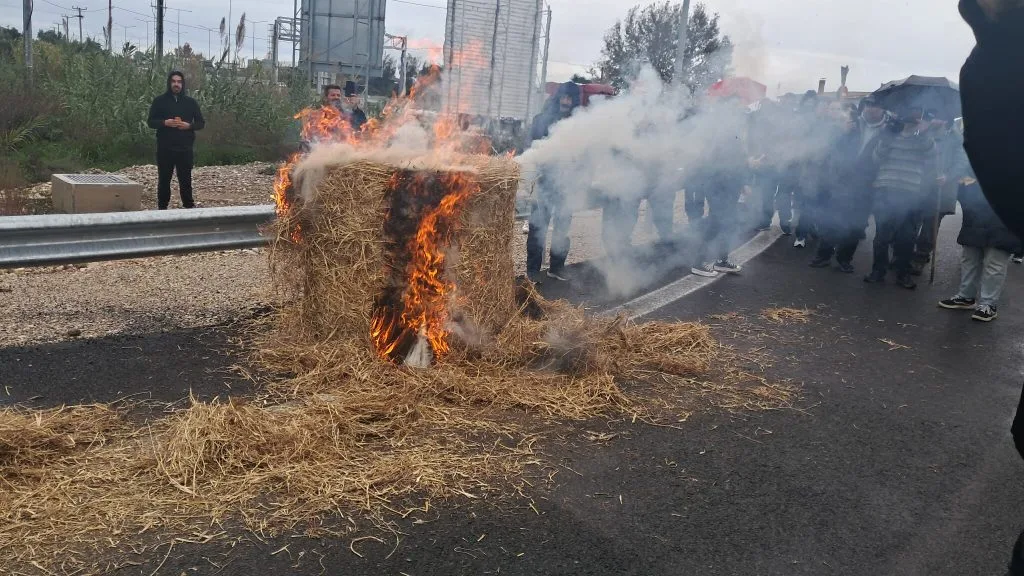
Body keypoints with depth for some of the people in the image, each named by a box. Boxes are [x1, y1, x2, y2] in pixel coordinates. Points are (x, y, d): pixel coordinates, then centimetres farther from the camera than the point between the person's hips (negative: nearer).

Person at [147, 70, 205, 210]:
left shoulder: (191, 102, 7)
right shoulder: (159, 101, 4)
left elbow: (201, 123, 9)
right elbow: (151, 122, 4)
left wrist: (189, 125, -11)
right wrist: (165, 122, -15)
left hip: (185, 148, 1)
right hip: (165, 148, -1)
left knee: (185, 179, 2)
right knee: (164, 179, 3)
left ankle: (189, 206, 9)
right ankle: (162, 207, 10)